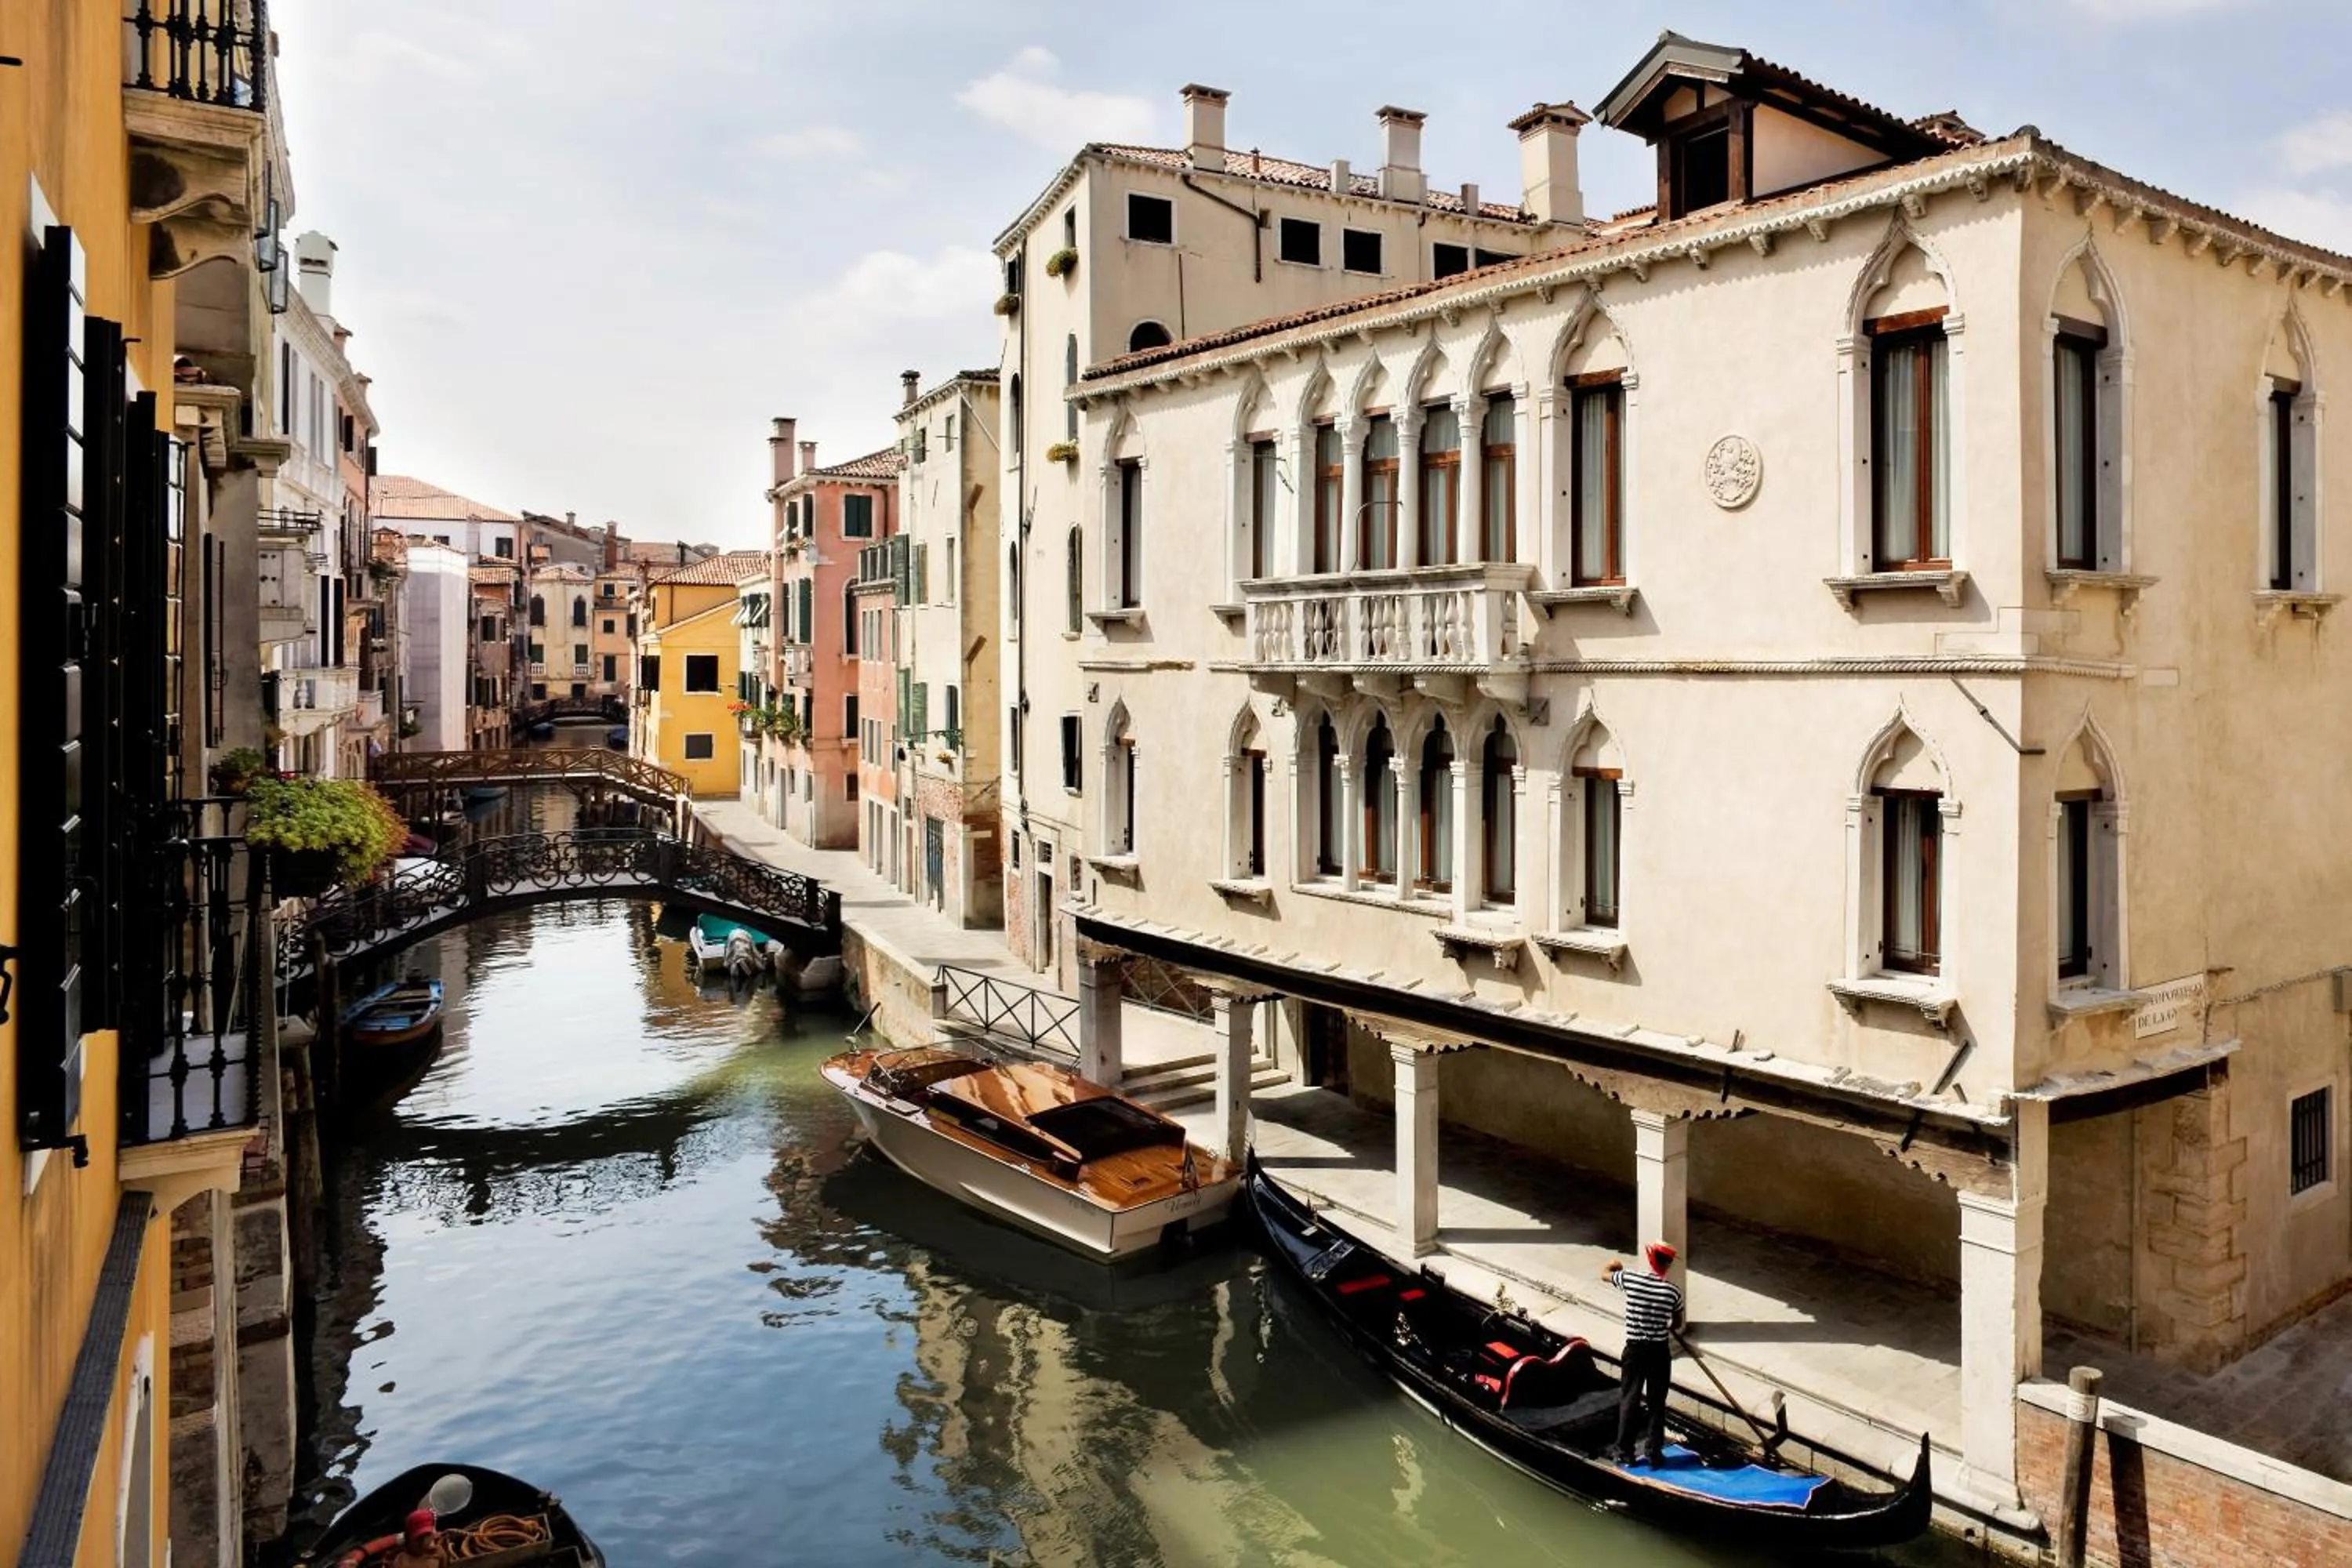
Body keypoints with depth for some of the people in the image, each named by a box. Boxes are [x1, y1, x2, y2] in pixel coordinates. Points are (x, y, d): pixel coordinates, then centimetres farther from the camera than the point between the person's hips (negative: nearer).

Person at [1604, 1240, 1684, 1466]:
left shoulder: (1629, 1278, -11)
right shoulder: (1672, 1291, -11)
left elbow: (1604, 1274, 10)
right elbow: (1677, 1324, 4)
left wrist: (1614, 1264, 32)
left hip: (1634, 1348, 1)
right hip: (1660, 1350, -1)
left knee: (1629, 1399, 11)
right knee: (1657, 1402, 10)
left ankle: (1622, 1450, 17)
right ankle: (1653, 1453, 14)